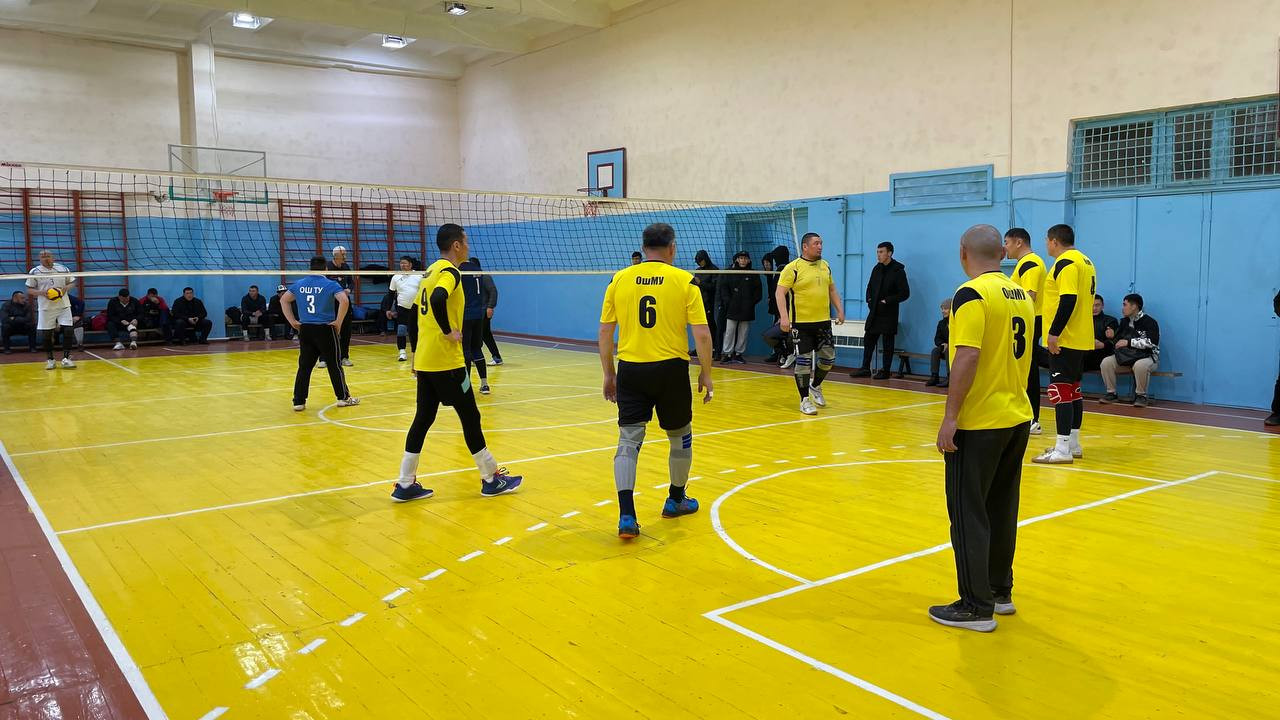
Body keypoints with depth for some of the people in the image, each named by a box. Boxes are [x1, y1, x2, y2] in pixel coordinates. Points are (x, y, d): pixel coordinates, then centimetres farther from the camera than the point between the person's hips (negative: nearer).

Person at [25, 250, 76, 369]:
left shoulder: (63, 269, 6)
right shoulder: (35, 272, 1)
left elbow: (71, 283, 14)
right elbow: (29, 290, 3)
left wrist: (66, 288, -8)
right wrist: (41, 292, -15)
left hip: (63, 305, 1)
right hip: (45, 308, -1)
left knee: (68, 330, -7)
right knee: (46, 334, 2)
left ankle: (66, 358, 2)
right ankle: (50, 360, 16)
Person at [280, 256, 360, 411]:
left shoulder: (299, 284, 7)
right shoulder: (330, 284, -7)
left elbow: (284, 300, 14)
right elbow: (344, 301, -20)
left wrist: (292, 321, 12)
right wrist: (338, 322, -10)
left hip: (305, 329, 4)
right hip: (325, 329, -4)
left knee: (304, 366, 8)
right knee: (334, 365, 7)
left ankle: (298, 402, 9)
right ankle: (343, 398, 16)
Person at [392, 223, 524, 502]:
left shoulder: (432, 270, 15)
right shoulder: (449, 271, -13)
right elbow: (438, 300, -33)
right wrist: (449, 331, -20)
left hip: (424, 361, 9)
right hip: (446, 361, -9)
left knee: (423, 418, 11)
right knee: (470, 417, 2)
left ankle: (405, 484, 11)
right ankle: (491, 478, 12)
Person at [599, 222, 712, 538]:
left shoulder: (619, 279, 3)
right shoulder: (685, 281, -4)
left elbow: (605, 331, 5)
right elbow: (702, 334, -8)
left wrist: (609, 373, 14)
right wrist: (706, 373, 4)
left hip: (631, 370, 2)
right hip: (671, 370, -1)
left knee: (628, 441, 6)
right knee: (680, 437, 19)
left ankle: (627, 516, -1)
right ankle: (676, 500, 36)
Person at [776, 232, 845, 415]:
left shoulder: (825, 266, 11)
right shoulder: (793, 268, -9)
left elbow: (832, 289, 21)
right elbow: (780, 292, -14)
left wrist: (840, 309, 12)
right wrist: (784, 317, -24)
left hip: (823, 321, 6)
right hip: (801, 323, -6)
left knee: (828, 358, 8)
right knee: (803, 361, -3)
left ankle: (815, 386, 35)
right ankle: (805, 400, 8)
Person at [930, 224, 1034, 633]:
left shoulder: (972, 295, -15)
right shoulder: (1021, 295, 9)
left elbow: (967, 357, -23)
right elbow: (1021, 353, 16)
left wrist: (950, 417, -21)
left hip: (978, 423, -8)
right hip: (1017, 417, 8)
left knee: (969, 515, 1)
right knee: (1001, 510, 17)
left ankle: (976, 607, 8)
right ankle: (1000, 592, 28)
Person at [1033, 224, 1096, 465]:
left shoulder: (1066, 263, -14)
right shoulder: (1085, 261, 17)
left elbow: (1068, 299, -24)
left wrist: (1054, 333, -23)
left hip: (1064, 340, -10)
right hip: (1080, 339, 10)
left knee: (1060, 391, -9)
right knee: (1073, 390, 15)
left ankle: (1062, 449, -9)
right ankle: (1073, 444, 22)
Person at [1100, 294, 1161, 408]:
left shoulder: (1149, 322, -10)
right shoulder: (1125, 322, 11)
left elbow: (1151, 342, -23)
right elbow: (1118, 339, 21)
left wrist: (1129, 342, -20)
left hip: (1147, 357, -6)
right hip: (1126, 357, 6)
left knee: (1140, 365, -40)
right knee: (1106, 362, -17)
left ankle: (1141, 395, -20)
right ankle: (1111, 393, -6)